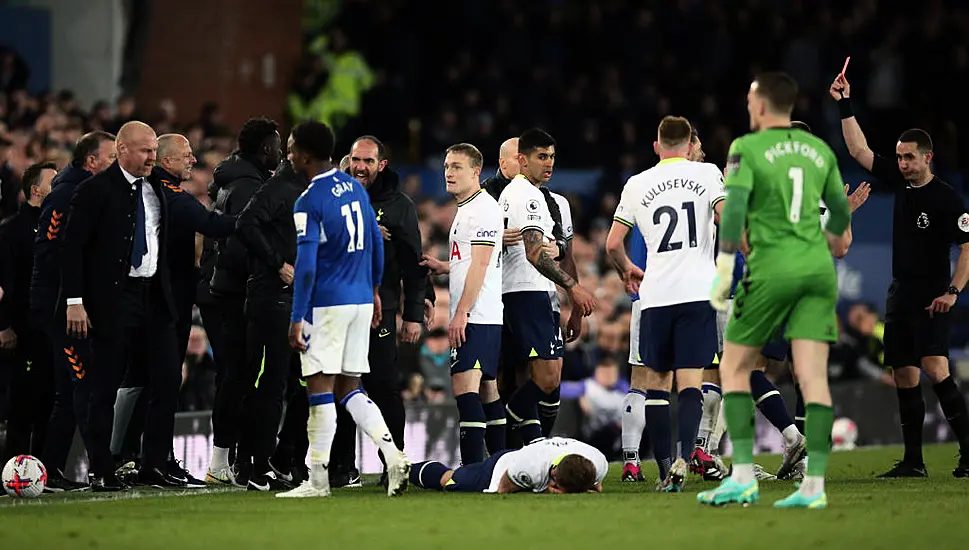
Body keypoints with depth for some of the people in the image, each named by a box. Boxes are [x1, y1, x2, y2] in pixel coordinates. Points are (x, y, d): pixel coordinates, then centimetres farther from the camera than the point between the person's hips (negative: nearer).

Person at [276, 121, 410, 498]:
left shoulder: (309, 202, -13)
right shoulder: (356, 188, 9)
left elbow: (306, 266, -17)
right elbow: (376, 244, 17)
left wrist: (297, 319, -14)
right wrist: (373, 291, 28)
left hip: (327, 304, -7)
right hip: (361, 300, 7)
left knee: (320, 389, -3)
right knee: (349, 389, 14)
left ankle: (317, 480, -2)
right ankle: (393, 455, 0)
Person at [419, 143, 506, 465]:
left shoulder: (483, 208, -10)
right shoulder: (465, 209, 21)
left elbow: (480, 264, -17)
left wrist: (461, 313, -21)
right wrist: (442, 267, 18)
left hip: (478, 316, -11)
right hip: (476, 317, 11)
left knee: (465, 385, -18)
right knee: (487, 390, 11)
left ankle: (473, 468, -24)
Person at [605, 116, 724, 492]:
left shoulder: (637, 185, 10)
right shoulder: (707, 173, 4)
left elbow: (613, 244, 11)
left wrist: (627, 271, 31)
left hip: (655, 296, 1)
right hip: (697, 292, -1)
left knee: (657, 381, 11)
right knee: (690, 382, -3)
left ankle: (665, 467, 6)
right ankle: (682, 458, -22)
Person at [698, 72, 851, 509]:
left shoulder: (747, 148, -1)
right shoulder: (820, 150, 13)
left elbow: (734, 205, -14)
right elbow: (840, 211, 22)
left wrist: (724, 269, -13)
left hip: (771, 267, -4)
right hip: (818, 267, 4)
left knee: (734, 369, 9)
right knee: (813, 378, -1)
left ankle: (743, 478, 1)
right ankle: (814, 485, -10)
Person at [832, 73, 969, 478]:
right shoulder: (899, 183, 9)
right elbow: (859, 151, 13)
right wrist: (845, 106, 7)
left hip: (932, 297, -7)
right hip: (900, 294, 7)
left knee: (935, 369, -20)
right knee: (904, 376, 5)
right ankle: (913, 461, 9)